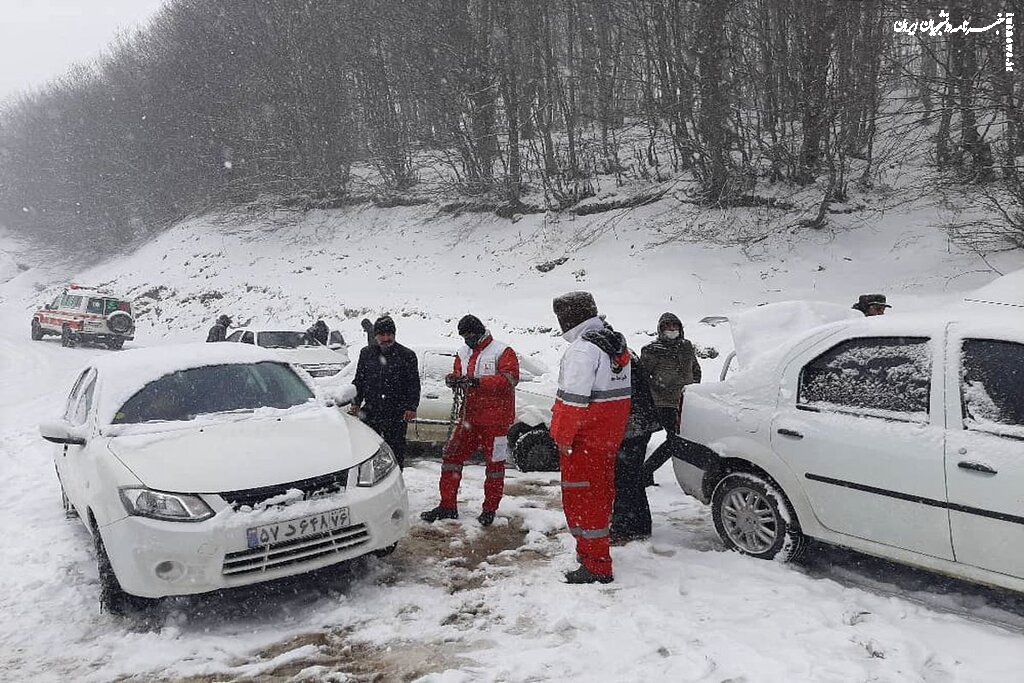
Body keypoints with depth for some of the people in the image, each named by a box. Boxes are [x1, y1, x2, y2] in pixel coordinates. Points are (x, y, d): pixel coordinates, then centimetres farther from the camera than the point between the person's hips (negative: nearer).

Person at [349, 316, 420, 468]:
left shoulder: (407, 355, 3)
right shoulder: (366, 353, 11)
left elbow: (414, 384, 2)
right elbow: (358, 380, 17)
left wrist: (412, 407, -9)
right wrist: (355, 403, 6)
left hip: (397, 415, -2)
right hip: (371, 411, 2)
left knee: (396, 450, 3)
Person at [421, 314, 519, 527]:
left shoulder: (502, 352, -9)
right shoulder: (463, 353, 13)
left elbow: (510, 378, -21)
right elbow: (458, 376, 13)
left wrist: (477, 381, -28)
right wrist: (453, 380, -13)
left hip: (495, 418, -6)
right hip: (470, 416, 6)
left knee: (494, 462, 4)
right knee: (451, 456, 4)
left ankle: (489, 509, 19)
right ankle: (448, 506, 15)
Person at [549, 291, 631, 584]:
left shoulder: (583, 349, -21)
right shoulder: (616, 343, 11)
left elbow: (575, 398, -25)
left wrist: (563, 436, -16)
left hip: (584, 439, -10)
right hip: (609, 437, 10)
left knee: (581, 497, -2)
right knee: (600, 491, 21)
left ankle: (596, 567, 2)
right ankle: (594, 549, 37)